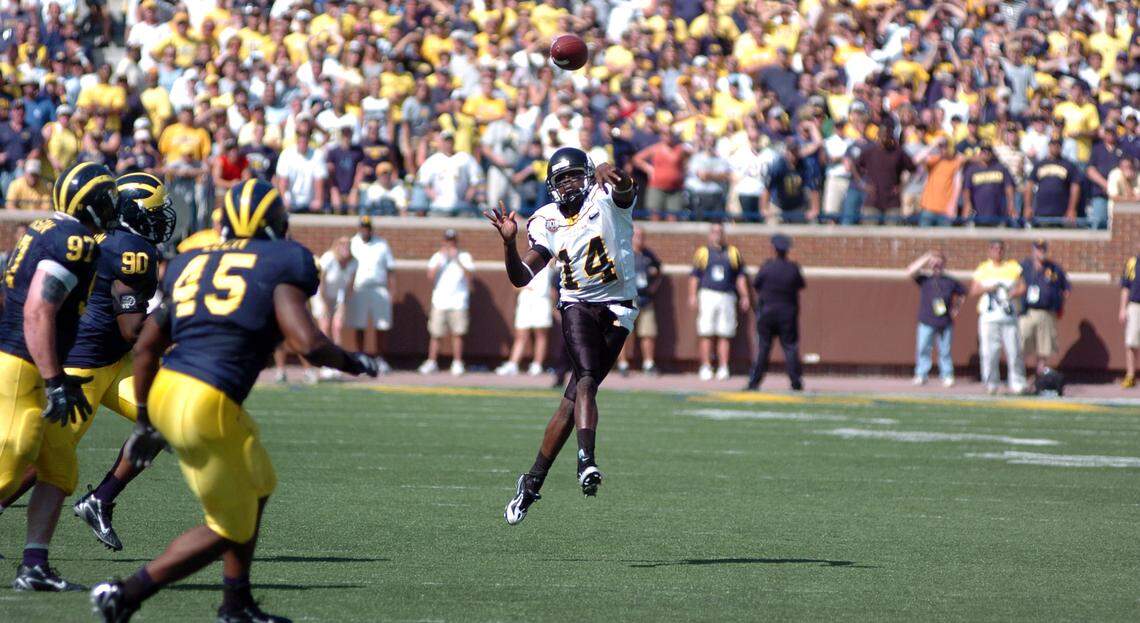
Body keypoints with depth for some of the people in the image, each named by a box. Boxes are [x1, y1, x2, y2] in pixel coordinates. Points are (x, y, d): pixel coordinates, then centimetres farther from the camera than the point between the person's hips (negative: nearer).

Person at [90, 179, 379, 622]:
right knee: (229, 529, 8)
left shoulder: (192, 264, 16)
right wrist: (354, 363, 7)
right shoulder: (280, 263, -2)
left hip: (164, 390, 8)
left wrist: (145, 420, 27)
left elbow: (146, 347, 17)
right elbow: (307, 343, -13)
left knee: (256, 491, 26)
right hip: (207, 404, -8)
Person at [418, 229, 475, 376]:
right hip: (439, 302, 1)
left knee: (457, 333, -2)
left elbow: (469, 274, -8)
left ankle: (457, 363, 4)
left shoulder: (464, 257, 8)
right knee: (435, 334, 0)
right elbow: (430, 276, -2)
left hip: (458, 302, -1)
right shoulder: (437, 257, 11)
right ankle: (431, 363, 7)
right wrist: (441, 259, -7)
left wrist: (457, 259, -15)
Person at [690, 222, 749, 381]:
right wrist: (692, 296, -5)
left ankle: (723, 368, 2)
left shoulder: (733, 253, 12)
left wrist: (744, 296, 7)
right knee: (707, 335, -4)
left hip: (727, 296, 2)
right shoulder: (702, 253, 7)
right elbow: (694, 276, 5)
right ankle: (706, 367, 0)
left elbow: (740, 276, 15)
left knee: (725, 335, 0)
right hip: (708, 295, -2)